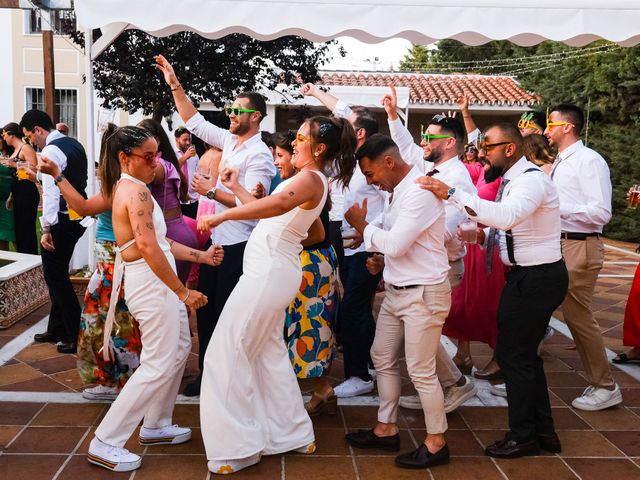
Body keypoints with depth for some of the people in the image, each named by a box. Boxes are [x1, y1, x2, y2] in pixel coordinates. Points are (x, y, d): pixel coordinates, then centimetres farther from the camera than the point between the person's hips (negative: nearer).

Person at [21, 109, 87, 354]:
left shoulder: (51, 151, -16)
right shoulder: (74, 144, 11)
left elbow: (51, 192, -22)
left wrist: (47, 228, -23)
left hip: (62, 221, -9)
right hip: (78, 216, 9)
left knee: (56, 276, -1)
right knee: (57, 274, 18)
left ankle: (76, 336, 3)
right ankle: (57, 329, 26)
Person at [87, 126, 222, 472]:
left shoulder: (128, 187, 15)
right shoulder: (136, 191, -18)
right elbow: (148, 247, -28)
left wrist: (202, 256, 17)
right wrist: (183, 291, -24)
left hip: (156, 281, 10)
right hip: (151, 281, -10)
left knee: (179, 349, 20)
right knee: (160, 364, -6)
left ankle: (156, 425, 30)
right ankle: (105, 442, 0)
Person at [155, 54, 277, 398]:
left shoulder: (259, 156, -15)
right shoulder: (230, 141, 9)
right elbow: (194, 122, 15)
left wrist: (211, 191, -20)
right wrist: (175, 86, 9)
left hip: (237, 246, -8)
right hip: (215, 240, 9)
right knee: (206, 308, 14)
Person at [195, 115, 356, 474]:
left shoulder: (310, 179, -16)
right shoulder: (309, 180, 16)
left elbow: (278, 204, -39)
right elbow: (270, 211, 26)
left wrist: (225, 214, -42)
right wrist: (236, 188, 27)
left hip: (269, 272, -11)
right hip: (273, 271, 11)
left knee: (227, 354, -7)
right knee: (269, 353, 18)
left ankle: (237, 446, -1)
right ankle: (291, 433, 26)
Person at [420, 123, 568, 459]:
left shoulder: (531, 180, -20)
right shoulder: (512, 180, 11)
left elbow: (507, 216, -40)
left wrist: (451, 193, -41)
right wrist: (483, 236, -6)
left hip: (536, 278, -10)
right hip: (528, 275, 10)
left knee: (513, 354, -1)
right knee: (525, 354, 17)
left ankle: (523, 436, 13)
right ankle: (543, 431, 29)